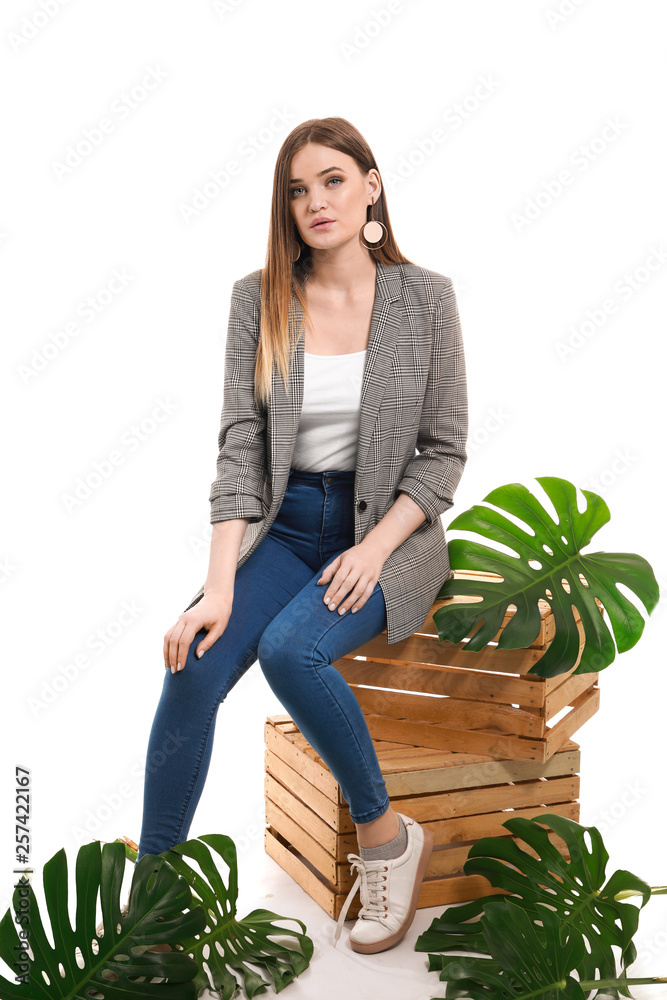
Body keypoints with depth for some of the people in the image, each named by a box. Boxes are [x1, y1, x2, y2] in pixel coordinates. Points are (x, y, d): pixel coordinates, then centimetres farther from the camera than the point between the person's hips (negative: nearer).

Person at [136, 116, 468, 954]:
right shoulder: (259, 297, 1)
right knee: (193, 668, -22)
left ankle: (385, 834, -4)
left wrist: (374, 549, -15)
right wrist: (219, 586, -16)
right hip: (287, 526, 2)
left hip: (389, 529, -2)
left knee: (290, 649, -29)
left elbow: (443, 451, -1)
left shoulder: (424, 298, -3)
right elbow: (239, 443, -6)